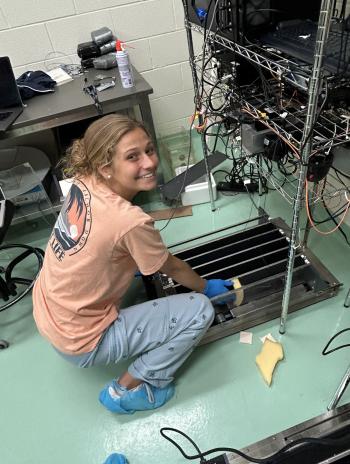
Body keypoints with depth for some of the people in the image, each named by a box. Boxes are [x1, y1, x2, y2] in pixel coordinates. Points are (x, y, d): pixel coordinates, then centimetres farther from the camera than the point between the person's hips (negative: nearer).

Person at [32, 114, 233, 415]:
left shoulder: (84, 183, -11)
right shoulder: (131, 221, -31)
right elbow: (171, 268, -11)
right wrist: (207, 287, 7)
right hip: (80, 342, -7)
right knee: (200, 310, -10)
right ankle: (127, 389, 6)